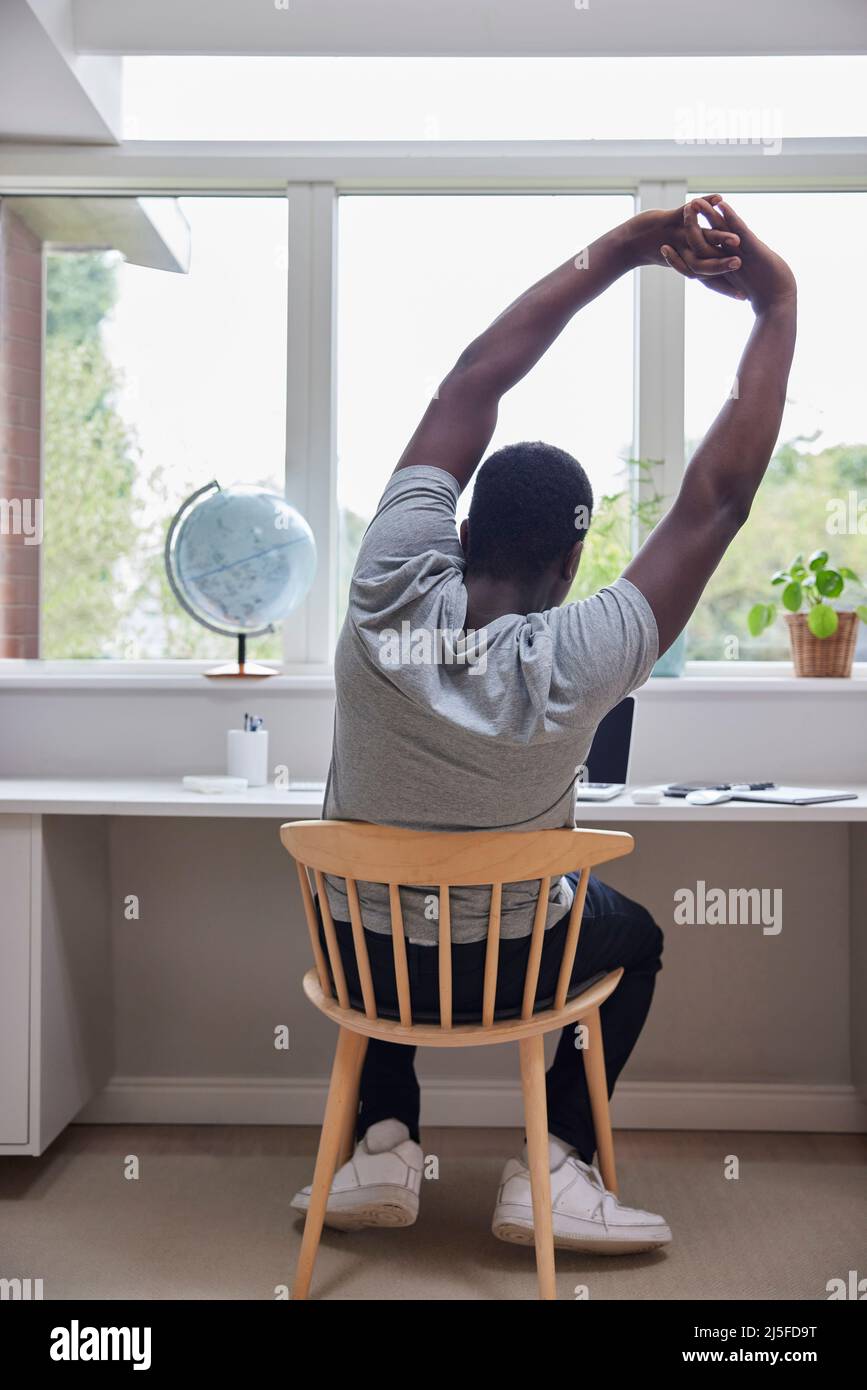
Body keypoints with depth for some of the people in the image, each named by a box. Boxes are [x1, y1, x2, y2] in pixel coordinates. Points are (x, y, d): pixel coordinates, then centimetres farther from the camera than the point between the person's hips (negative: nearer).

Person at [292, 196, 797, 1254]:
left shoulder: (389, 598, -23)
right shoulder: (573, 666, -29)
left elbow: (468, 386, -15)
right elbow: (717, 496, -25)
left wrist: (610, 258, -12)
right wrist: (775, 303, -19)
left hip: (357, 959, 2)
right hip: (504, 975, -2)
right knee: (633, 933, 28)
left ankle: (384, 1140, 23)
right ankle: (554, 1167, 16)